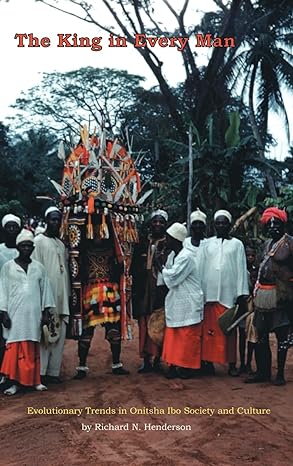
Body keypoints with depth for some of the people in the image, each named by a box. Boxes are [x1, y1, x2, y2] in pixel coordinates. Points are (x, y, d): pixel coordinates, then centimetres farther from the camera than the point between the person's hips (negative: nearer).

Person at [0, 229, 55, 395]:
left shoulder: (39, 268, 8)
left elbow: (45, 290, 9)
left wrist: (46, 312, 4)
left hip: (34, 314, 2)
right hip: (15, 314, -2)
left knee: (33, 349, 4)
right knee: (15, 348, -5)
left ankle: (34, 380, 12)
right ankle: (16, 382, -1)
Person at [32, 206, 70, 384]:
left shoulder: (61, 244, 17)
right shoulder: (39, 241, -2)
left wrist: (68, 295, 12)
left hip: (61, 296, 6)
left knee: (59, 335, 5)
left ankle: (54, 371, 10)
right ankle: (41, 372, -2)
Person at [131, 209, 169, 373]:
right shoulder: (143, 245, 13)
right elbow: (134, 270, 12)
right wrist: (136, 291, 5)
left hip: (162, 291, -3)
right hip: (144, 292, 3)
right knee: (145, 326, 2)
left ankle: (157, 360, 7)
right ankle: (147, 360, 8)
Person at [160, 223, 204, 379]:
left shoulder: (186, 257, -18)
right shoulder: (172, 255, 9)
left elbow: (172, 279, -20)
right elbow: (168, 278, 13)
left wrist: (163, 269, -4)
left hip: (188, 304, -8)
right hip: (175, 303, 8)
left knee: (187, 337, 1)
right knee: (173, 336, 10)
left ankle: (187, 367, 10)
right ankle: (173, 365, 17)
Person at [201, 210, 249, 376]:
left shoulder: (237, 244, 8)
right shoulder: (207, 243, 11)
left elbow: (241, 269, 3)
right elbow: (202, 267, 7)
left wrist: (242, 292, -4)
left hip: (229, 293, -1)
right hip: (209, 292, 1)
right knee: (209, 328, 2)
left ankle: (232, 363, 7)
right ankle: (209, 361, 10)